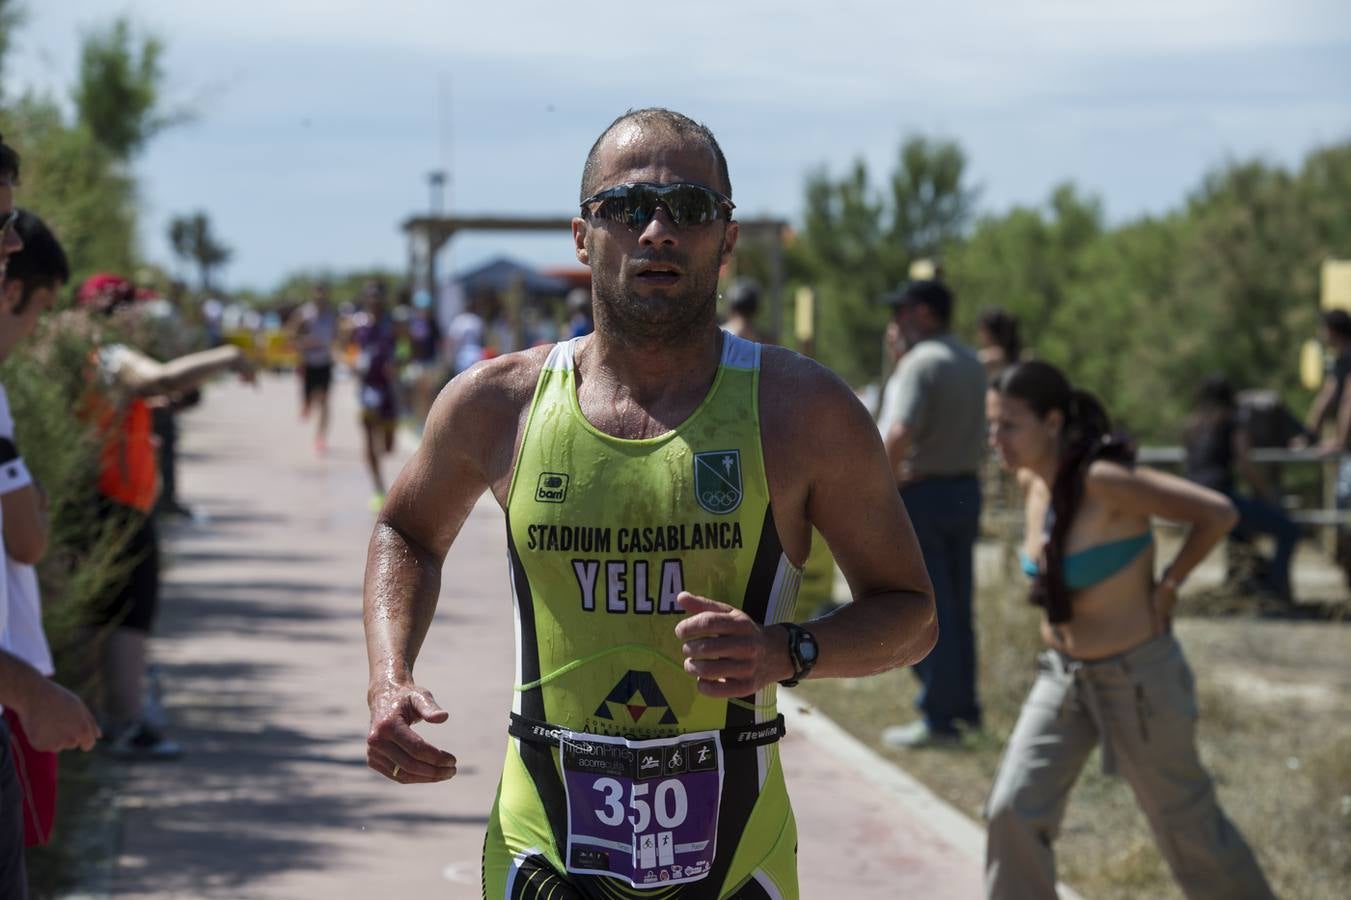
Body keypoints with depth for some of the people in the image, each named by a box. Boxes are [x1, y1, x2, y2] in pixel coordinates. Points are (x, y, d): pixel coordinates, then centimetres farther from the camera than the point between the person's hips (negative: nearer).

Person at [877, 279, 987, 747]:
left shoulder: (921, 362, -18)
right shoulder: (970, 362, 12)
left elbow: (900, 433, -28)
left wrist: (885, 484, -18)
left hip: (921, 493, -9)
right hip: (966, 490, 9)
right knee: (957, 605, 15)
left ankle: (938, 716, -1)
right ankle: (963, 704, 22)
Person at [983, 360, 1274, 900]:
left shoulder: (1103, 481, -26)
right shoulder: (1030, 480, -3)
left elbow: (1218, 514, -24)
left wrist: (1166, 587, -14)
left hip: (1137, 677, -7)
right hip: (1062, 674, 7)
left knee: (1186, 824, 10)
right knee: (1012, 813, -5)